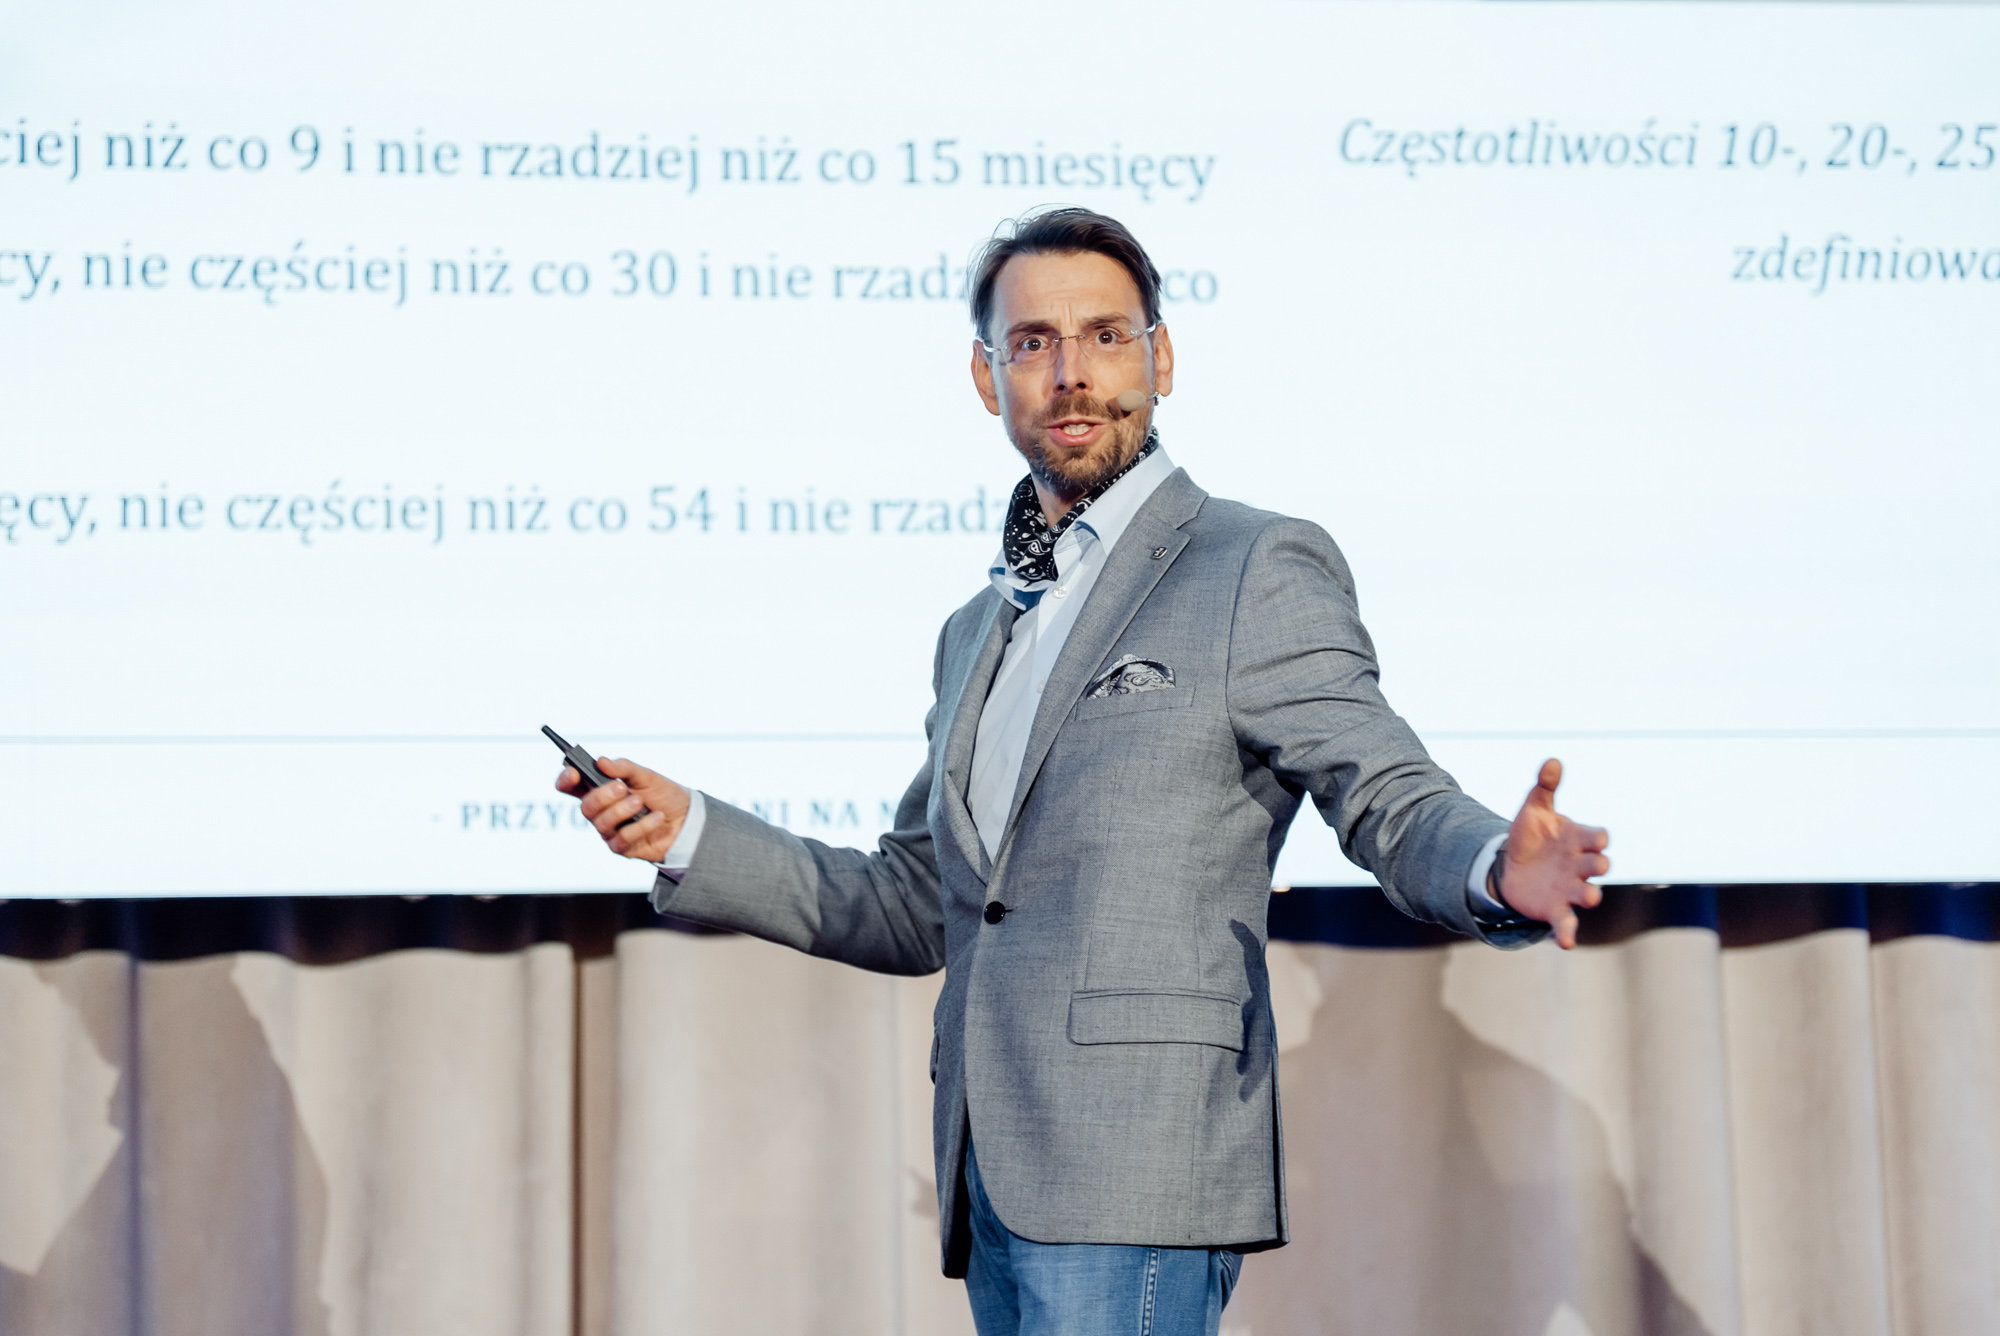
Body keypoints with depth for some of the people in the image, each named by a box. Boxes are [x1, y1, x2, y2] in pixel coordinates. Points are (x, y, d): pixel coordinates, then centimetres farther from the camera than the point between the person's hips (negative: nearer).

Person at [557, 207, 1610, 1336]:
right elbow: (918, 910, 26)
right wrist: (695, 837, 15)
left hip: (1141, 1165, -7)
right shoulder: (981, 632, 23)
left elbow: (1397, 806, -6)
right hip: (998, 1179, 7)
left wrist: (1502, 871, -29)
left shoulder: (1260, 572, 1)